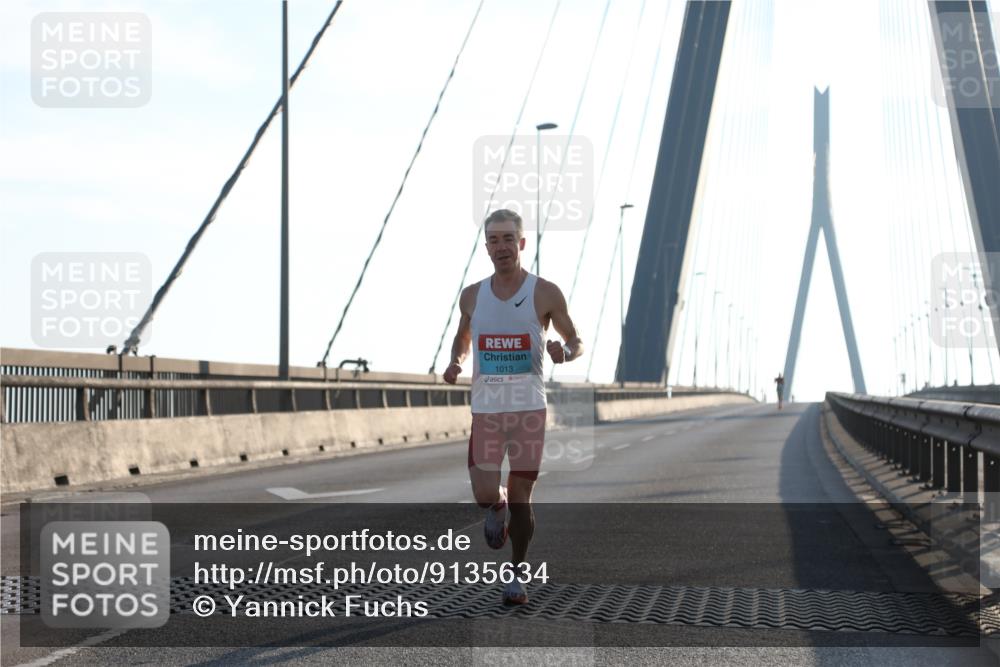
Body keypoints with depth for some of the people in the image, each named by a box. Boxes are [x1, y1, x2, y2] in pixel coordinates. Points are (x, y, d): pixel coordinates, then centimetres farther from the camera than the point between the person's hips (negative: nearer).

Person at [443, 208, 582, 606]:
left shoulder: (545, 293, -3)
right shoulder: (472, 296, 6)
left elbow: (576, 342, 5)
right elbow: (462, 337, 23)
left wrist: (564, 353, -18)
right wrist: (454, 362, 2)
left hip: (528, 408, -2)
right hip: (485, 408, 2)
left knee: (520, 495, 2)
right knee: (484, 495, -9)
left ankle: (517, 576, 18)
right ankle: (497, 507, 29)